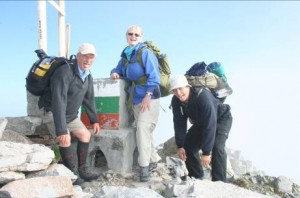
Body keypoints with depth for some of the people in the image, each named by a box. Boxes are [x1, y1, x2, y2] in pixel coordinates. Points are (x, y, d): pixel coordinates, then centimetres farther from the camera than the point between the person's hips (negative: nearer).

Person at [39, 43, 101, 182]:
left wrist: (94, 120, 10)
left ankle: (82, 169, 16)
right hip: (51, 112, -8)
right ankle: (73, 174, -11)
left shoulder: (88, 76, -1)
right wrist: (61, 130, -41)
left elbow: (89, 99, 12)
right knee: (65, 138, -27)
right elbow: (58, 101, -37)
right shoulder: (65, 72, -29)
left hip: (70, 115, 9)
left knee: (85, 134, 5)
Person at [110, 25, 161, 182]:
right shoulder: (125, 55, 13)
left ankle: (144, 166, -7)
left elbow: (154, 76, -16)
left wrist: (148, 95, -22)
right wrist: (114, 73, 3)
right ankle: (153, 160, 29)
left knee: (143, 129, -15)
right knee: (144, 131, 14)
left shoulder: (146, 52, -9)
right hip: (134, 99, 8)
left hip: (148, 99, -8)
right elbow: (119, 69, 27)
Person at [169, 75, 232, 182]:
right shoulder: (176, 101, -20)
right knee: (187, 145, 1)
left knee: (216, 147, -27)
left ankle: (219, 181, -17)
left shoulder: (203, 96, -40)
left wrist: (206, 152, -39)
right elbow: (179, 123, -12)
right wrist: (180, 146, -17)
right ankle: (196, 177, 17)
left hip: (221, 119, -6)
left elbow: (210, 125, -40)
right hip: (200, 122, 7)